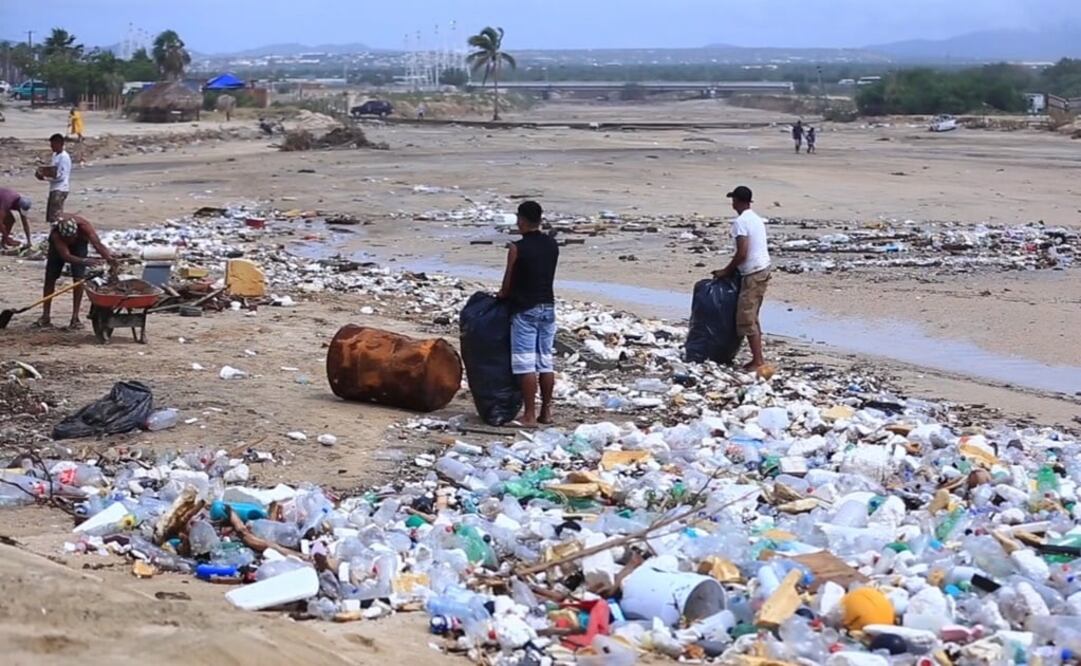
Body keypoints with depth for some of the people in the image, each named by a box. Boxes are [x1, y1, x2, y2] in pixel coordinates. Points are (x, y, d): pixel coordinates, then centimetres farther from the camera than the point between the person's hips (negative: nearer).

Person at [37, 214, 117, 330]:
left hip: (79, 243, 0)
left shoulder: (84, 226, -40)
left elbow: (97, 244, -50)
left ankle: (75, 318, -8)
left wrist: (109, 257, -69)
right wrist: (85, 261, -63)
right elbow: (66, 256, -48)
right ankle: (45, 317, 7)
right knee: (50, 277, -2)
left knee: (79, 278, -12)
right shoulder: (56, 234, -42)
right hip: (58, 244, 0)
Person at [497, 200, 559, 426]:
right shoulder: (552, 245, 5)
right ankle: (546, 411, 14)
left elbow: (509, 280, -7)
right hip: (547, 307, 6)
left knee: (525, 364, -3)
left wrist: (502, 296, 16)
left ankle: (529, 414, -4)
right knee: (546, 361, 11)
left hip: (525, 310, -6)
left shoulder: (517, 248, -13)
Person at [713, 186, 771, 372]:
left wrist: (726, 271, -8)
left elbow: (742, 254, -21)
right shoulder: (756, 219, 14)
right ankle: (758, 358, 17)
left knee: (746, 319, -6)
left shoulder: (740, 222, -16)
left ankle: (758, 361, -7)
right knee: (751, 317, 15)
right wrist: (731, 269, 21)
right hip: (763, 269, 9)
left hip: (752, 274, -9)